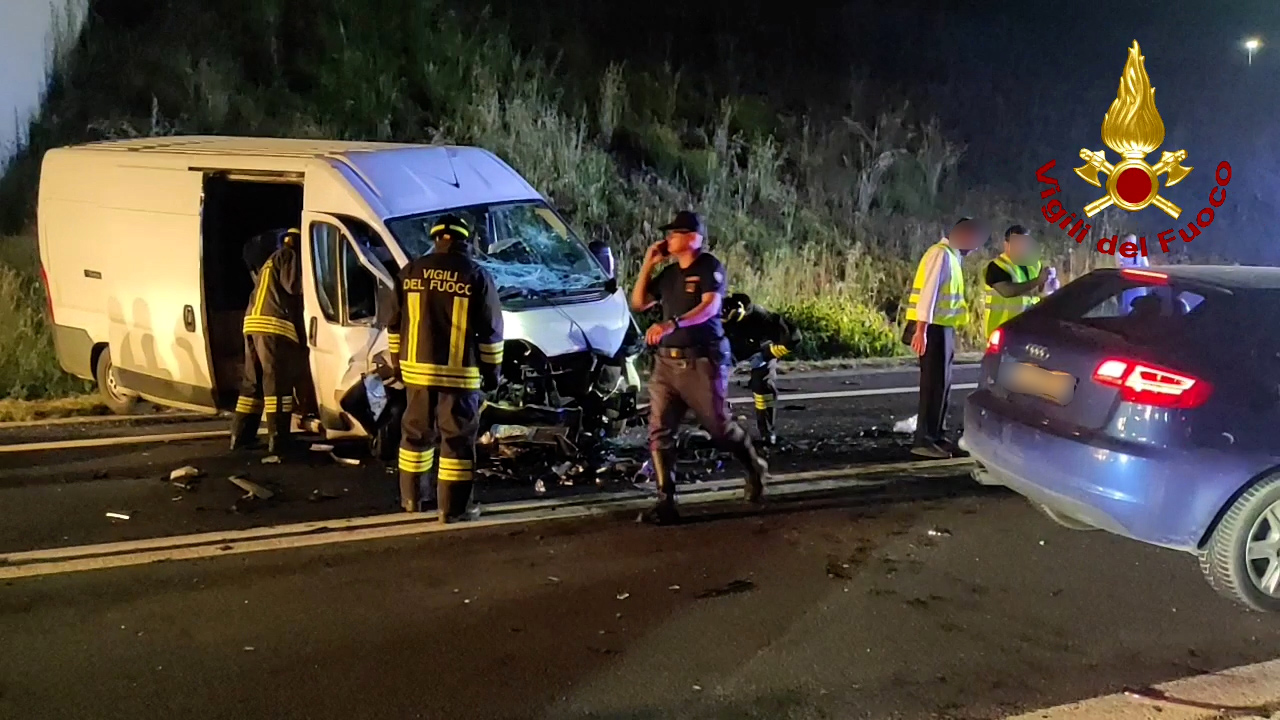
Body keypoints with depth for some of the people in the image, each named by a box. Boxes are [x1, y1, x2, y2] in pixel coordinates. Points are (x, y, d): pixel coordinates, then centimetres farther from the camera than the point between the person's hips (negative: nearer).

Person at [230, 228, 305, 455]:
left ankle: (241, 435, 13)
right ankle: (277, 440, -12)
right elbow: (293, 285, -8)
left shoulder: (270, 262, 32)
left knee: (253, 383, 13)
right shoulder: (287, 255, 4)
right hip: (274, 325, -9)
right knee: (277, 384, -10)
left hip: (253, 323, 9)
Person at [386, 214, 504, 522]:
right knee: (457, 438, 2)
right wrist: (493, 371, 5)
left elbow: (395, 324, 10)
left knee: (416, 433, 17)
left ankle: (411, 498, 27)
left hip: (417, 369, 4)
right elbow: (490, 331, -4)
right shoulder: (476, 276, -6)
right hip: (460, 373, -4)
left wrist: (398, 361, 22)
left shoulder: (411, 272, 4)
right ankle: (452, 507, 3)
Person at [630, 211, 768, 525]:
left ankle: (756, 469, 31)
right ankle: (666, 501, -2)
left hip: (703, 362, -6)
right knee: (659, 432, -5)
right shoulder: (668, 273, 16)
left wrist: (673, 323, -36)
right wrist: (648, 264, 8)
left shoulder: (709, 267, -6)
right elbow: (638, 303, 16)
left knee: (720, 427, 3)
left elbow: (710, 307, -21)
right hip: (667, 362, 6)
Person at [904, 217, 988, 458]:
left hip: (944, 328, 10)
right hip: (934, 328, -10)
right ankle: (924, 441, -6)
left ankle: (935, 436, 20)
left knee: (941, 384, 13)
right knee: (934, 384, -8)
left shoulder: (952, 256, 18)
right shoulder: (941, 253, -12)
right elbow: (928, 292, -20)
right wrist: (921, 330, -25)